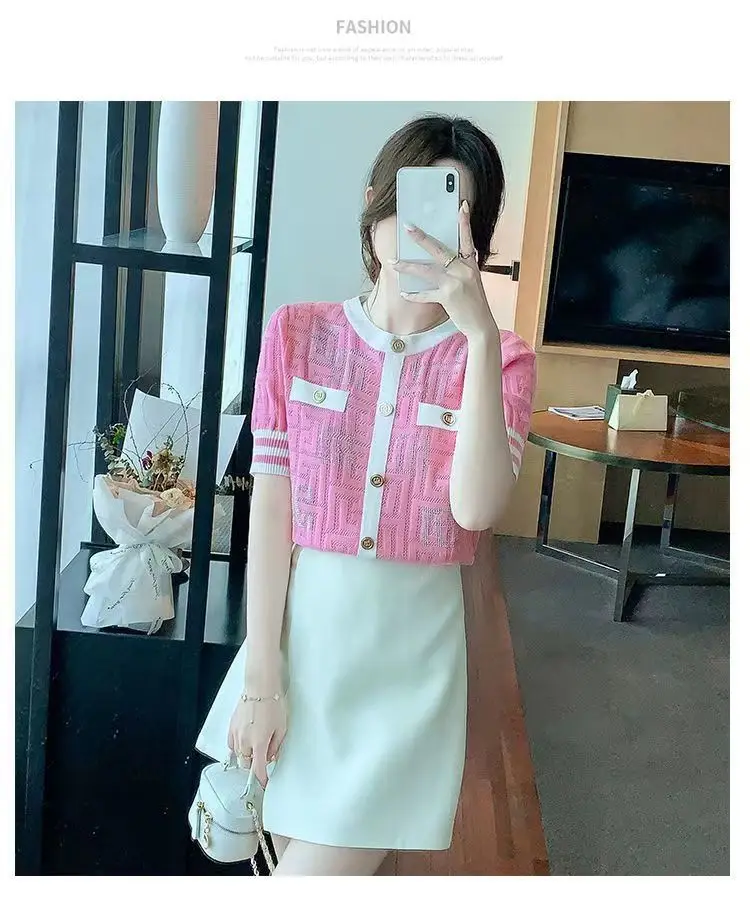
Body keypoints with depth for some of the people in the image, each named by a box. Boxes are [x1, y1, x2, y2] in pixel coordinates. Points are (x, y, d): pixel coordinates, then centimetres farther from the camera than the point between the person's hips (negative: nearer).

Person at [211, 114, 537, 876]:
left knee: (322, 872, 0)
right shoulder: (296, 334, 1)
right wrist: (261, 679, -7)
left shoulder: (500, 360, -2)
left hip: (409, 648, -1)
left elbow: (476, 507, -19)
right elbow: (271, 503, -4)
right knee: (299, 860, 14)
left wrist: (479, 333, -25)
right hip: (299, 632, 2)